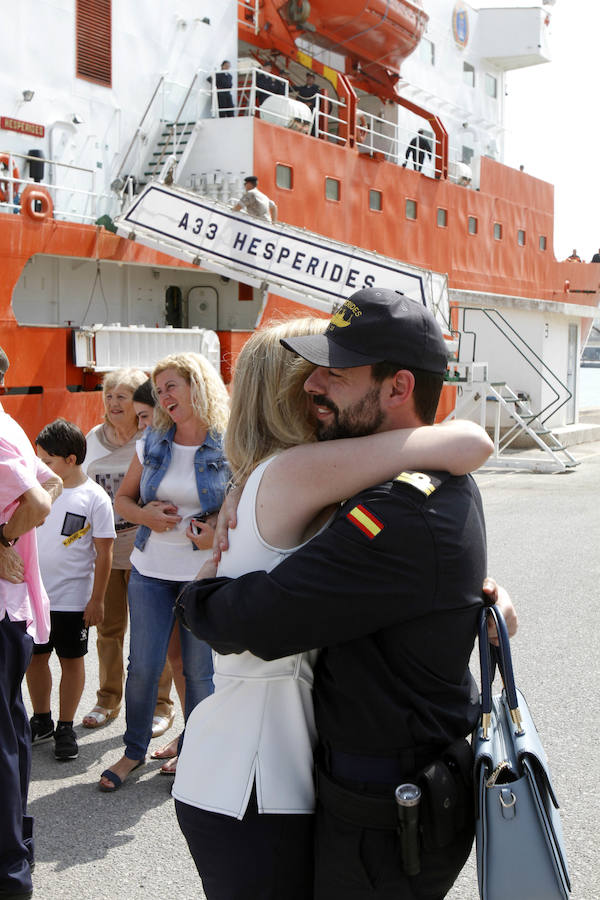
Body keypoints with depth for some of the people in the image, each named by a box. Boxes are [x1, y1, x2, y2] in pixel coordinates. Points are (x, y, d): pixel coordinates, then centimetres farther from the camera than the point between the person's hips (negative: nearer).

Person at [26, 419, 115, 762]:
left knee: (72, 661, 8)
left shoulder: (95, 498, -13)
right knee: (34, 657, 13)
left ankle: (66, 727, 21)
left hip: (73, 599, -5)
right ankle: (41, 721, 30)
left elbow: (104, 552, -9)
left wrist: (97, 600, -10)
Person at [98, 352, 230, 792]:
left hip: (205, 574, -3)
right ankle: (134, 750, 24)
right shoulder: (152, 444, 5)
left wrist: (220, 531, -18)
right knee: (143, 665, 6)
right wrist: (145, 515, -9)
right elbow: (123, 498, 13)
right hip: (151, 570, 3)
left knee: (200, 670, 5)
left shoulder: (229, 448, -6)